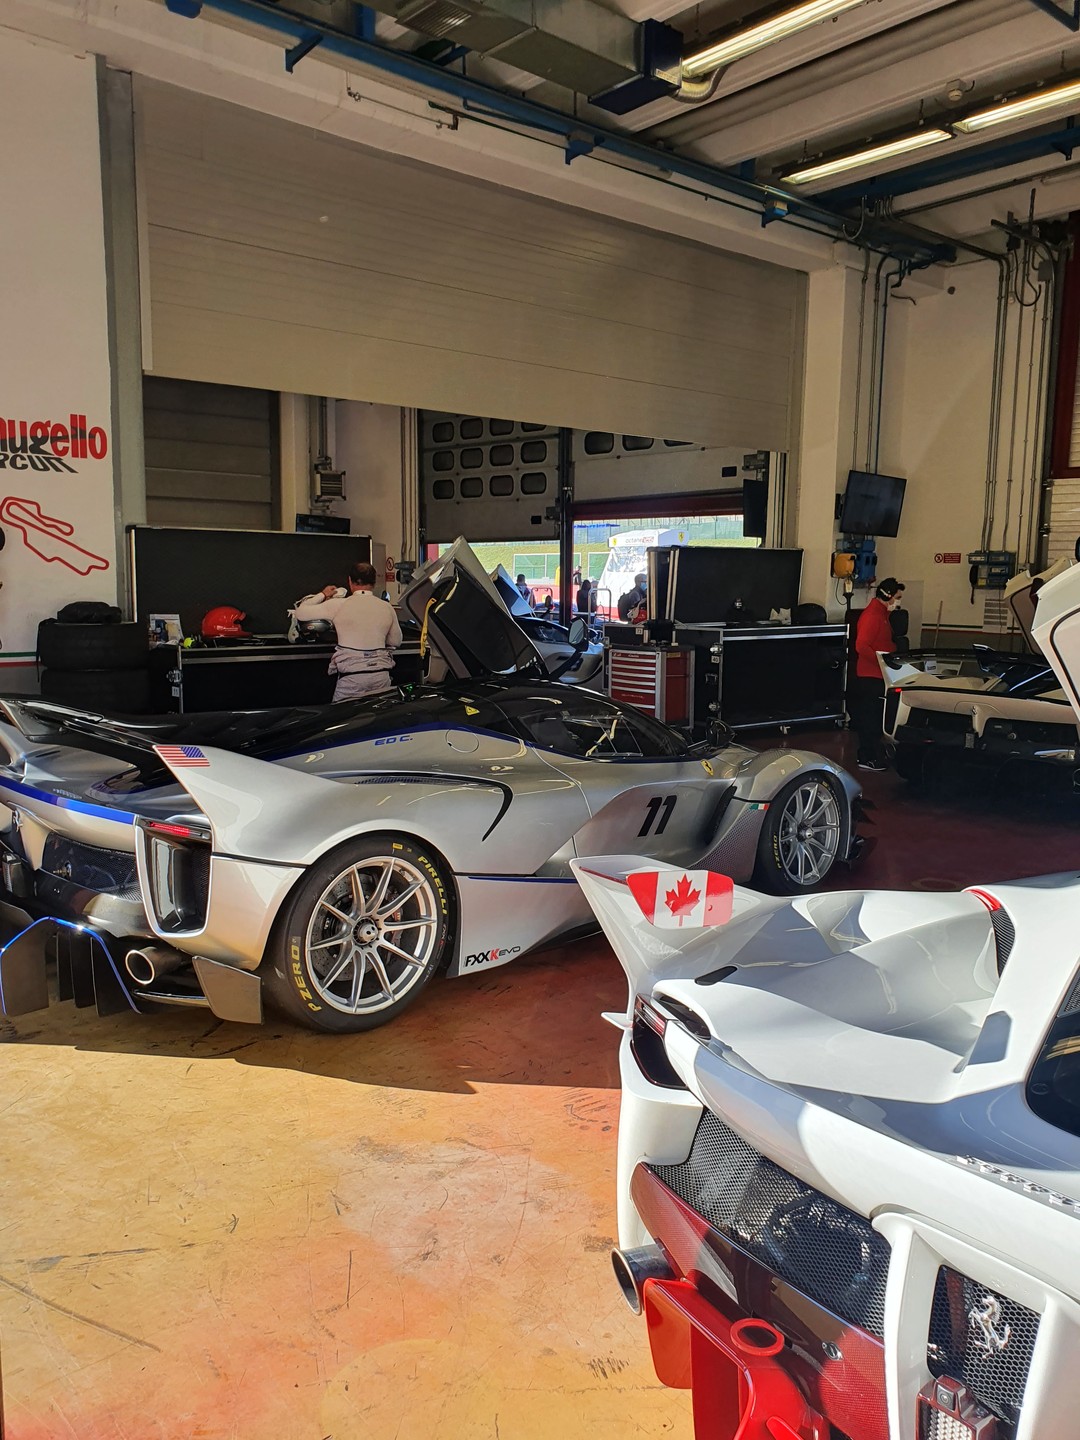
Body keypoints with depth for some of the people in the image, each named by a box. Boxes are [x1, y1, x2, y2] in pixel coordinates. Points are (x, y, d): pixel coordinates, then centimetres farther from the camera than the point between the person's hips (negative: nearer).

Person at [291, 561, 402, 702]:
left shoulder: (339, 605, -4)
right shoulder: (387, 608, 5)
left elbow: (299, 613, 4)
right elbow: (395, 642, 17)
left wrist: (322, 595, 18)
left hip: (352, 677, -3)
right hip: (381, 675, 3)